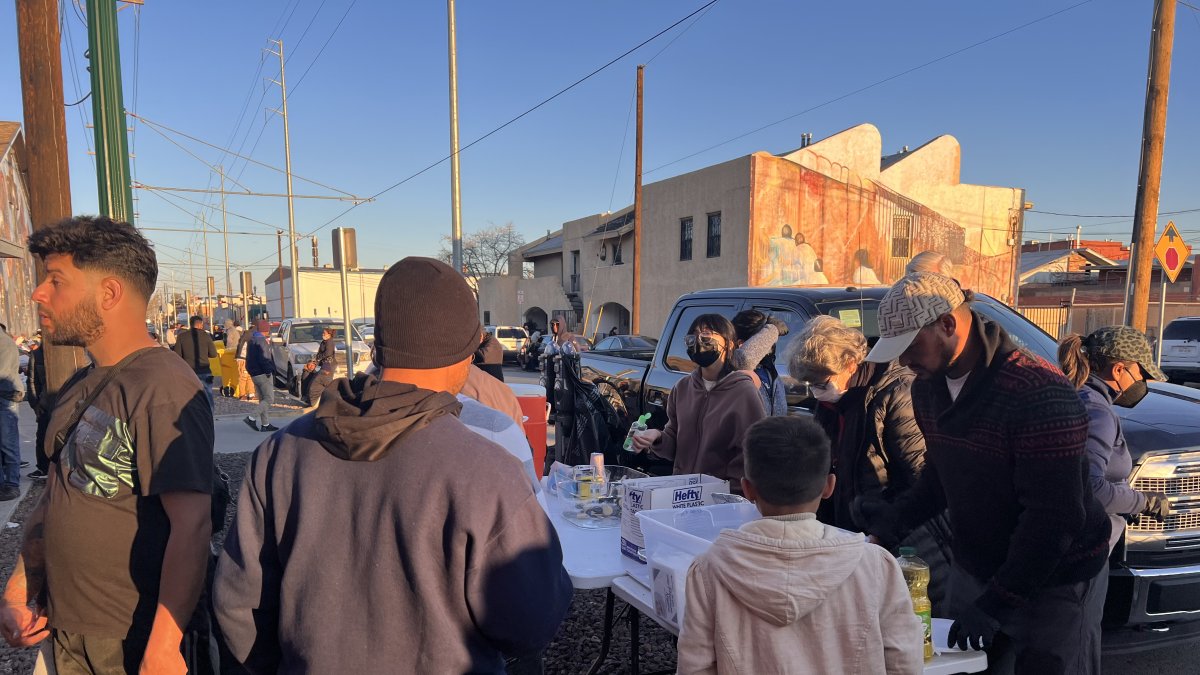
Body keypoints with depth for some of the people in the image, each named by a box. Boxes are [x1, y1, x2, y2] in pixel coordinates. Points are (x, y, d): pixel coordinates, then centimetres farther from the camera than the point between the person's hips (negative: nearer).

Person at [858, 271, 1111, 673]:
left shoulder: (1041, 394, -26)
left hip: (1054, 584, -6)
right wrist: (900, 515, -7)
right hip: (974, 570, 7)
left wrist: (996, 603, -22)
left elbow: (1053, 516, -25)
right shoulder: (927, 387, -2)